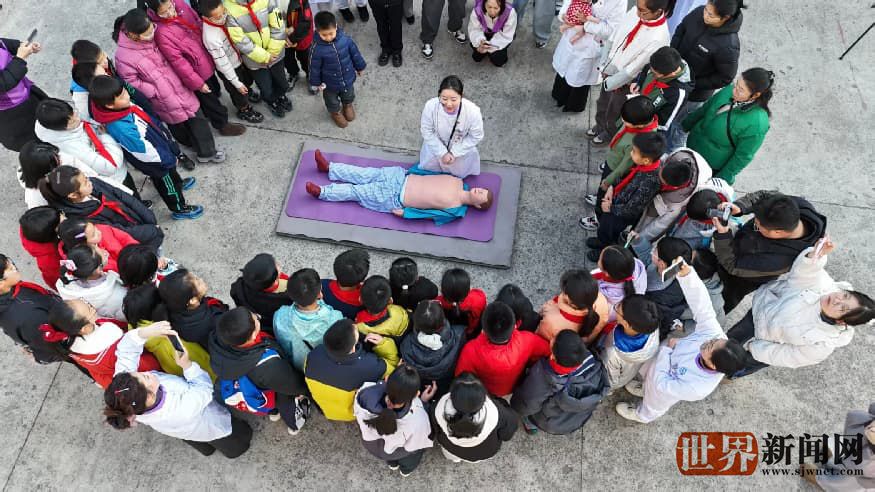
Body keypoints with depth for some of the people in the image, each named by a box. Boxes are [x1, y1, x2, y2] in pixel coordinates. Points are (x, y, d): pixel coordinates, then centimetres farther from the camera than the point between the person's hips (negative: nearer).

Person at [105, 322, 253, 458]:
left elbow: (126, 351, -30)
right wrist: (187, 365, -30)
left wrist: (145, 332, -44)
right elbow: (204, 389, -27)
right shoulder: (183, 410, -50)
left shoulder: (124, 408, -36)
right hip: (210, 429, -5)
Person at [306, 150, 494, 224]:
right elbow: (436, 172, 13)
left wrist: (405, 213, -16)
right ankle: (329, 168, 21)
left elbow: (428, 214, -15)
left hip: (396, 198, -5)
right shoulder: (457, 182, 2)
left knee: (357, 192, -2)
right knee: (366, 174, 6)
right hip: (401, 176, 5)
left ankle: (322, 192, 10)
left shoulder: (454, 211, -16)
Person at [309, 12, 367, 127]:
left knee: (348, 95, 31)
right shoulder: (317, 49, -29)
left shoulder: (345, 39, -22)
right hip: (330, 83, -2)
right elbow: (314, 68, -15)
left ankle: (347, 105, 65)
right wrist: (316, 83, -4)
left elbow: (355, 53, -5)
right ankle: (335, 112, 57)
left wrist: (359, 67, 8)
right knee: (332, 101, 25)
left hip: (347, 78, 3)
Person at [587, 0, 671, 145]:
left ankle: (609, 134, 50)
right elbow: (613, 37, -2)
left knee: (612, 113, 20)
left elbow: (631, 70, -26)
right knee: (602, 104, 28)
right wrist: (603, 65, -2)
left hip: (623, 83, -6)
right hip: (609, 72, 6)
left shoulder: (658, 39, -34)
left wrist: (609, 83, -16)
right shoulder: (635, 12, -15)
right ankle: (600, 125, 57)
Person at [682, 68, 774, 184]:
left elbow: (743, 156, -21)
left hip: (713, 167, -6)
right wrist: (683, 127, 12)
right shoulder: (729, 91, -16)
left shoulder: (756, 123, -33)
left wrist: (722, 179, -13)